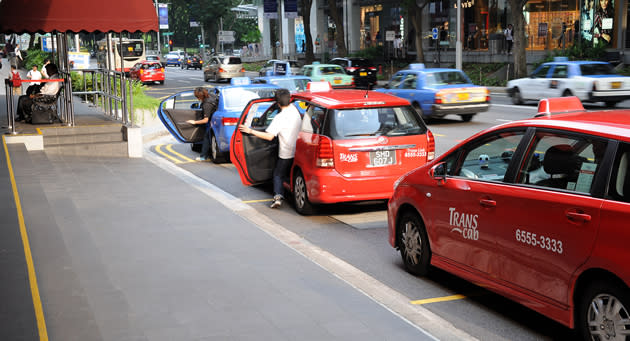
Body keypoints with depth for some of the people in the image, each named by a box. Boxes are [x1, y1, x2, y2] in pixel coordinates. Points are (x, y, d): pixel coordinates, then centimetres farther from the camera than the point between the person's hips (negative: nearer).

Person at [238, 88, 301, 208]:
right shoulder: (295, 110, -2)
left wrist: (250, 131, -21)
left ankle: (278, 196, -11)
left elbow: (269, 136, -25)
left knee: (278, 175, 8)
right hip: (298, 152, 6)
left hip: (286, 154, -6)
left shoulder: (280, 117, -20)